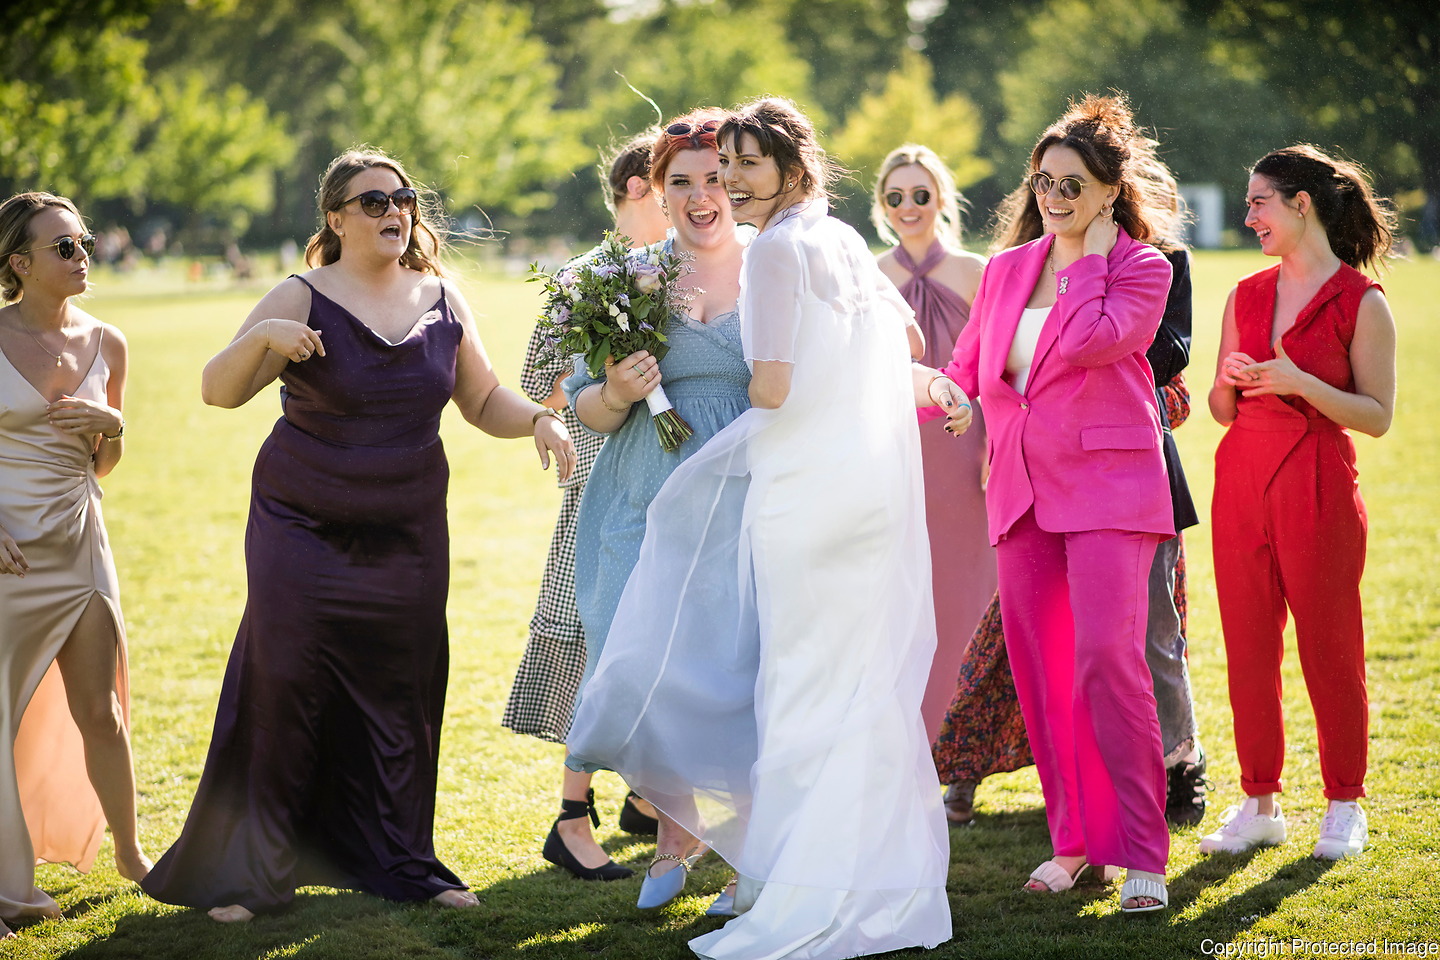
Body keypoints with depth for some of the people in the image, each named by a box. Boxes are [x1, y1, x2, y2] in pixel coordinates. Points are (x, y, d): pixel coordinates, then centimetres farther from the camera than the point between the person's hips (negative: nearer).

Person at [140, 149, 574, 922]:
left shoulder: (441, 301, 5)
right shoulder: (303, 300, -7)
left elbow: (484, 401, 13)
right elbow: (217, 391, -12)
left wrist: (539, 419, -7)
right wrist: (260, 339, -31)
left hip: (409, 538, 4)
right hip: (303, 533, -3)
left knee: (399, 699, 6)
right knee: (285, 690, -4)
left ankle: (399, 864, 20)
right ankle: (249, 872, 8)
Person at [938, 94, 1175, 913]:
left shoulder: (1142, 267, 0)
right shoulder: (1006, 270, 15)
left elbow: (1084, 342, -18)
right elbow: (967, 370, 22)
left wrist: (1093, 255, -9)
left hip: (1107, 483, -6)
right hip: (1023, 490, 6)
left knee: (1106, 655, -16)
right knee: (1039, 668, 4)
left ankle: (1141, 853, -10)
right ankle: (1075, 838, 15)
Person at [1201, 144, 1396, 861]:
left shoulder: (1361, 302, -4)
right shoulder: (1247, 296, 12)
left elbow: (1378, 415, -7)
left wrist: (1302, 383, -18)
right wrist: (1228, 380, -5)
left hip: (1317, 486, -5)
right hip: (1242, 479, 5)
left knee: (1329, 649, 1)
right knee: (1247, 648, 7)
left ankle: (1344, 805, 15)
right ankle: (1260, 804, 17)